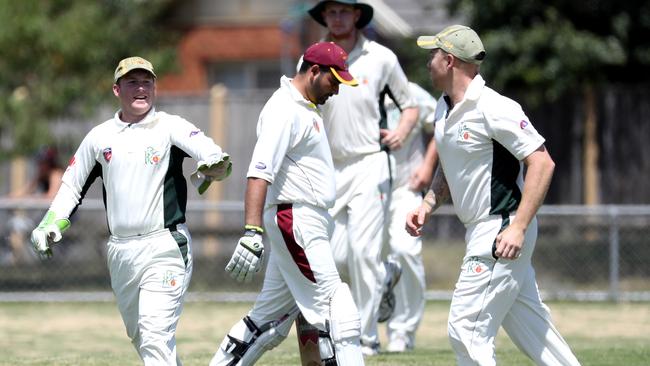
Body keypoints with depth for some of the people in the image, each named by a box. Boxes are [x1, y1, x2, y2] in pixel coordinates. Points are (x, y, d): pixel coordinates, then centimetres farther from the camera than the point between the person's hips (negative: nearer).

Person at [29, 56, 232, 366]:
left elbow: (216, 158, -19)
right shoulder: (99, 137, 9)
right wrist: (50, 225, 4)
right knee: (139, 337, 14)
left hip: (165, 247, -5)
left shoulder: (170, 127, -3)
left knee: (155, 336, -17)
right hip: (120, 253, 5)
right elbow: (72, 186, 19)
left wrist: (213, 166, -42)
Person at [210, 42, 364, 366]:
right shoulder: (284, 110, -16)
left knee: (270, 319, 12)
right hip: (296, 221, -10)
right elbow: (259, 172, -26)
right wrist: (252, 233, -35)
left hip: (311, 223, 10)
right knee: (336, 314, -11)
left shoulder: (305, 108, 16)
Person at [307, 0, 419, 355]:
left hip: (369, 165, -3)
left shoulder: (381, 58, 1)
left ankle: (367, 337, -4)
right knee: (336, 256, 0)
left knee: (362, 250, -13)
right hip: (328, 169, 3)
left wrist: (401, 133, -12)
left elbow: (410, 106, 9)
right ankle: (386, 274, 33)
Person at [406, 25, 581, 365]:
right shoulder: (444, 108, 11)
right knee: (529, 328, 12)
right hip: (480, 232, 9)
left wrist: (518, 227, -25)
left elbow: (542, 163, -21)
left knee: (466, 329, -10)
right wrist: (427, 206, 8)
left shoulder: (493, 108, -18)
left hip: (503, 230, -9)